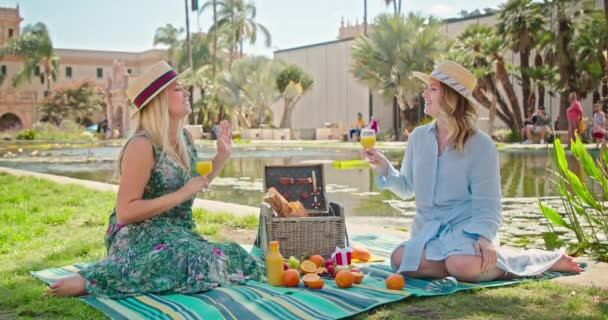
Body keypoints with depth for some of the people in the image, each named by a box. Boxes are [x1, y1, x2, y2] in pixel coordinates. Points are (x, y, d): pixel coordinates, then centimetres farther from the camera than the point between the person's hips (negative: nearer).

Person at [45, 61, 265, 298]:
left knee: (241, 261, -6)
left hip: (177, 235, 9)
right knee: (200, 265, -35)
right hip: (139, 238, -8)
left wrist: (221, 157, 10)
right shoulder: (142, 145, -17)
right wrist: (181, 195, -22)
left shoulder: (184, 139, 8)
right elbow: (125, 212, -20)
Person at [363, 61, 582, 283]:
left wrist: (485, 237, -26)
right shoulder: (418, 137, 7)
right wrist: (383, 166, -1)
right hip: (428, 232, 4)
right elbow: (406, 188, 15)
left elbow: (487, 204, -7)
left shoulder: (480, 145, -7)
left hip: (466, 230, -4)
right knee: (399, 259, -28)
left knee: (463, 265, -37)